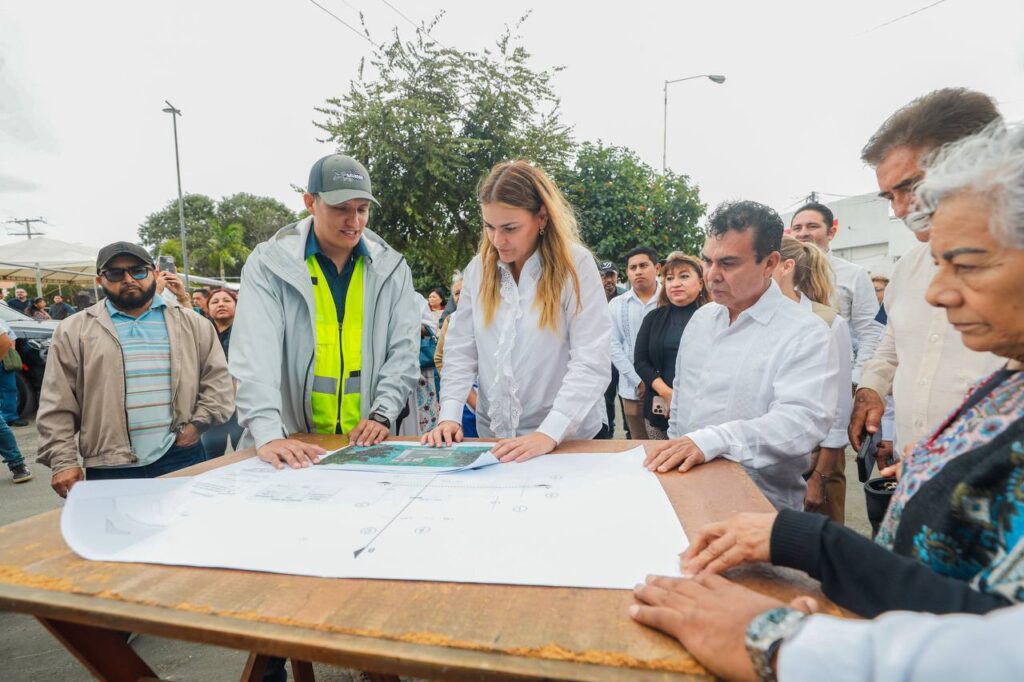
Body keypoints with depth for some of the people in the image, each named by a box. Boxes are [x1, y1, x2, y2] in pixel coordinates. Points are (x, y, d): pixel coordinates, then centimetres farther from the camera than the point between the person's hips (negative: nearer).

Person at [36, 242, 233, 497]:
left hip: (182, 457, 1)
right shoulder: (73, 331, 4)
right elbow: (58, 406, 2)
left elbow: (218, 378, 6)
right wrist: (63, 462, -3)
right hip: (109, 468, 0)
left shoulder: (192, 324, 6)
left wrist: (198, 423, -5)